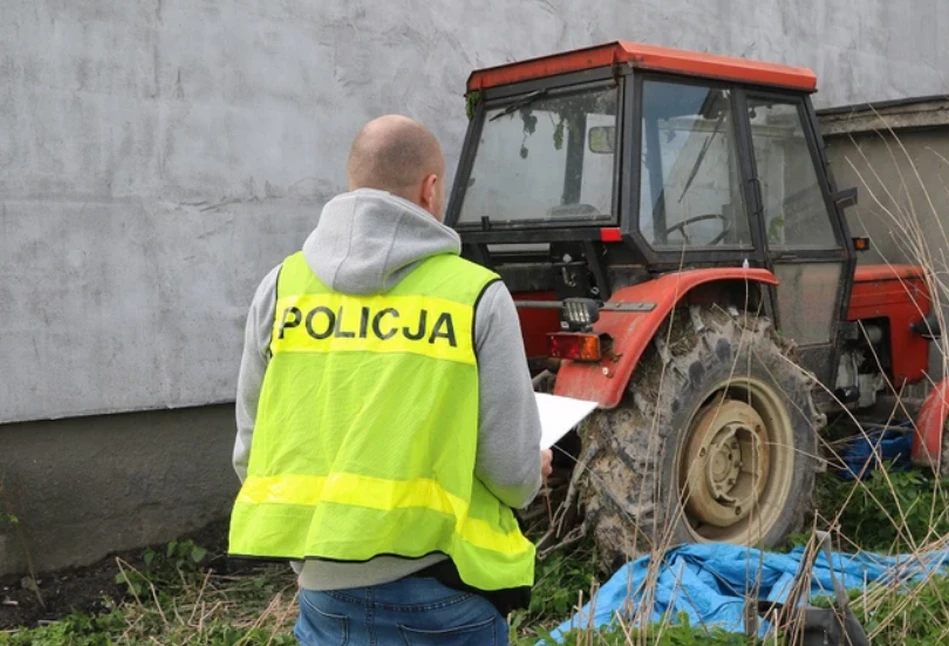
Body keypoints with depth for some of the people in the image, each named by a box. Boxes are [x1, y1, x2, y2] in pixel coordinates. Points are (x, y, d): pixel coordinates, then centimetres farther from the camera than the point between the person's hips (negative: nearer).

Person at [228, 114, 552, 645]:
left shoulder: (283, 286, -1)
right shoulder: (475, 294, -11)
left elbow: (251, 451, 5)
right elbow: (513, 472, -10)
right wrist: (534, 474, 14)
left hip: (325, 591, 3)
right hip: (440, 592, -3)